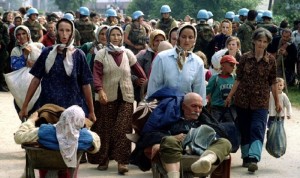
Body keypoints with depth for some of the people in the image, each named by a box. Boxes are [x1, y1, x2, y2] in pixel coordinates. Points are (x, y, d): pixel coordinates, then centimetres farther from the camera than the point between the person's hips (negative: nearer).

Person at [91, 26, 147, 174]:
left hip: (125, 96, 1)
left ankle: (122, 161, -4)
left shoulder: (128, 53, 8)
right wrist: (100, 90, -26)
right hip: (108, 96, -1)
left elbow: (138, 70, 8)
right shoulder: (101, 54, 0)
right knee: (106, 128, 5)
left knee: (123, 129, -6)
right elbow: (97, 74, -10)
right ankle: (103, 159, 18)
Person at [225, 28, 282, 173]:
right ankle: (246, 157, 21)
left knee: (257, 129, -12)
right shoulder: (245, 57, 1)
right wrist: (230, 95, 2)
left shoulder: (271, 60, 0)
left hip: (261, 101, -2)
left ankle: (253, 159, -20)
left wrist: (277, 101, 6)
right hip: (243, 99, 2)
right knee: (244, 130, 9)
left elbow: (272, 82, 5)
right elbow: (238, 79, 6)